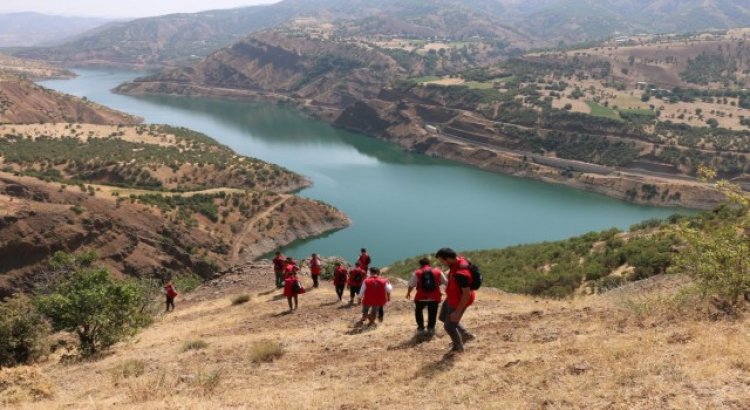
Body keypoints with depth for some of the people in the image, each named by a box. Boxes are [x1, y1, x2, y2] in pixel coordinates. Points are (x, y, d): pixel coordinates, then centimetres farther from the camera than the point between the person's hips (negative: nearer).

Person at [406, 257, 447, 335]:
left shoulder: (417, 273, -3)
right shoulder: (438, 272, 3)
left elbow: (411, 285, 0)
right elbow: (446, 282, 5)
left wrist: (408, 293, 17)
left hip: (421, 297, -1)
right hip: (434, 297, 1)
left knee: (418, 311, 21)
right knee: (432, 313, 17)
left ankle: (421, 328, 19)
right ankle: (430, 328, 19)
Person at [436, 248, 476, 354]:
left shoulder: (461, 273, -39)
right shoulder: (458, 260, -11)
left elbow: (467, 294, -33)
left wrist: (457, 312, -27)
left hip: (459, 302, -10)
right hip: (452, 298, 10)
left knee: (449, 326, 10)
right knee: (443, 318, 26)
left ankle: (458, 347, 36)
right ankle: (466, 334, 37)